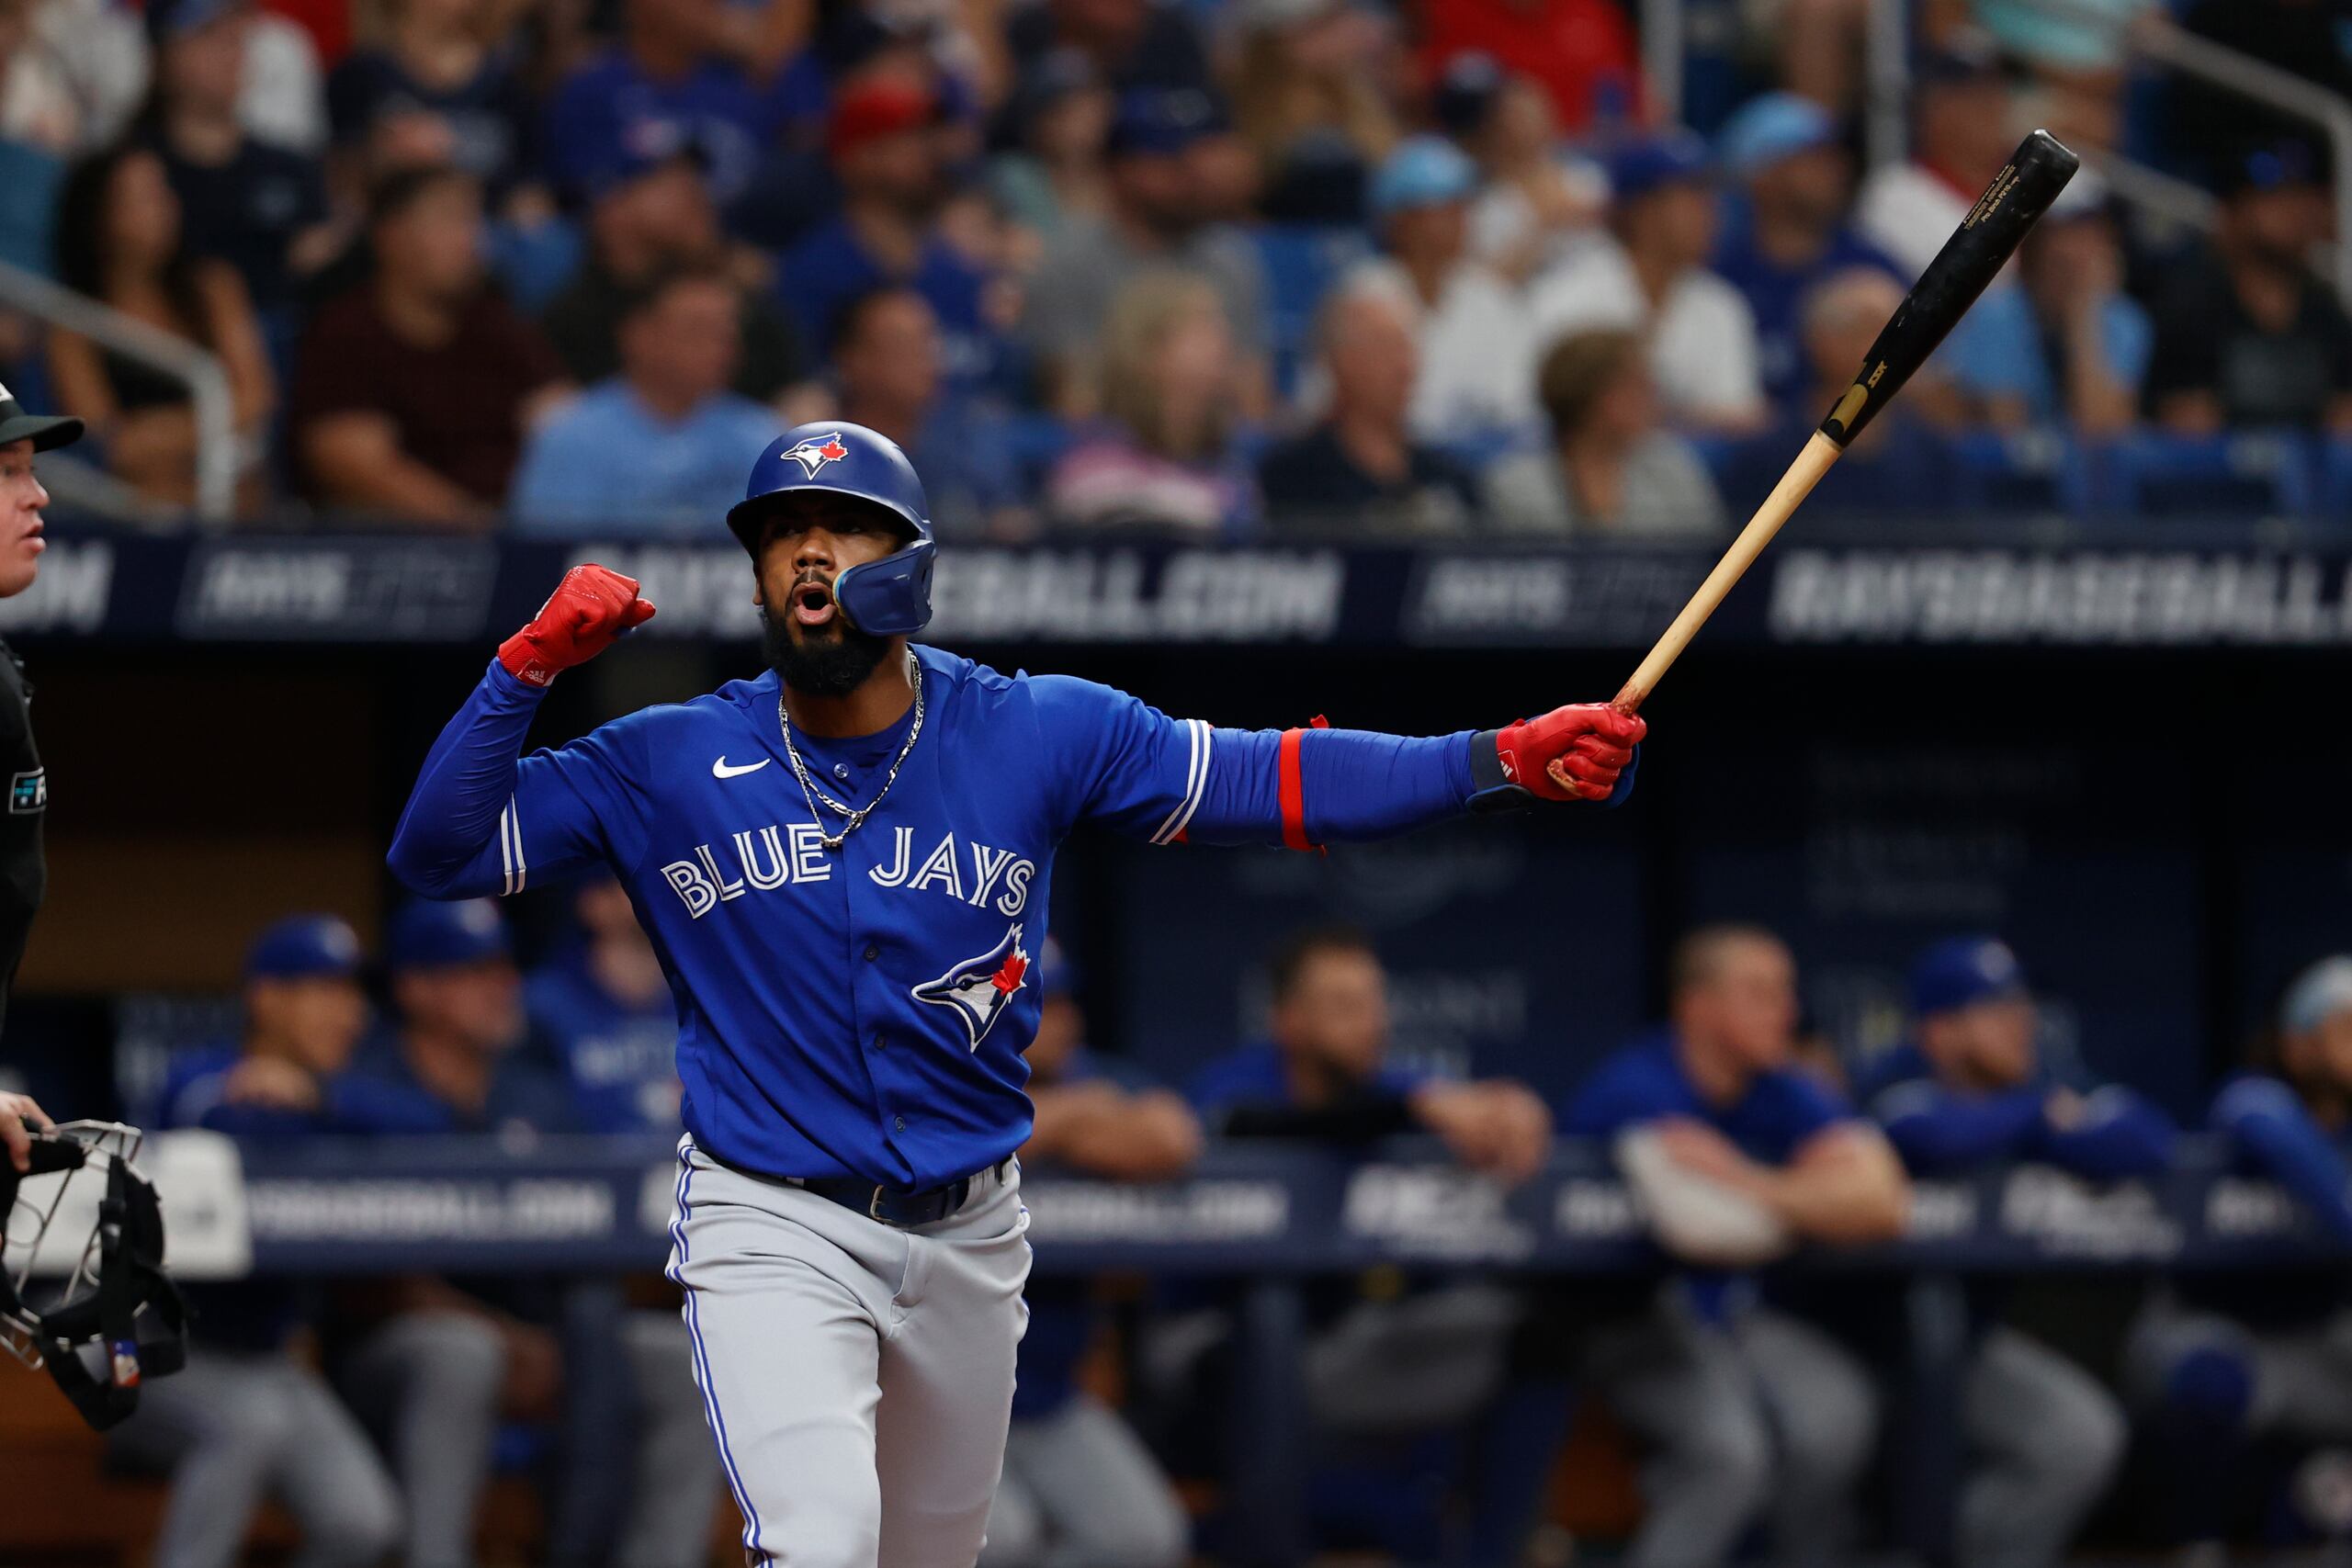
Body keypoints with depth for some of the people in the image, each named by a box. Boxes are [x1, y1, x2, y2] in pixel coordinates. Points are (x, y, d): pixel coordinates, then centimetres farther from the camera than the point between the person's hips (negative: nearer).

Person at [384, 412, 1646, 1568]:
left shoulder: (1034, 734, -4)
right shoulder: (669, 768, -5)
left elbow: (1264, 782, -7)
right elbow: (439, 851, -6)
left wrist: (1496, 760, -18)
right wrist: (531, 664, -18)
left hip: (967, 1235, 3)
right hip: (774, 1232, -3)